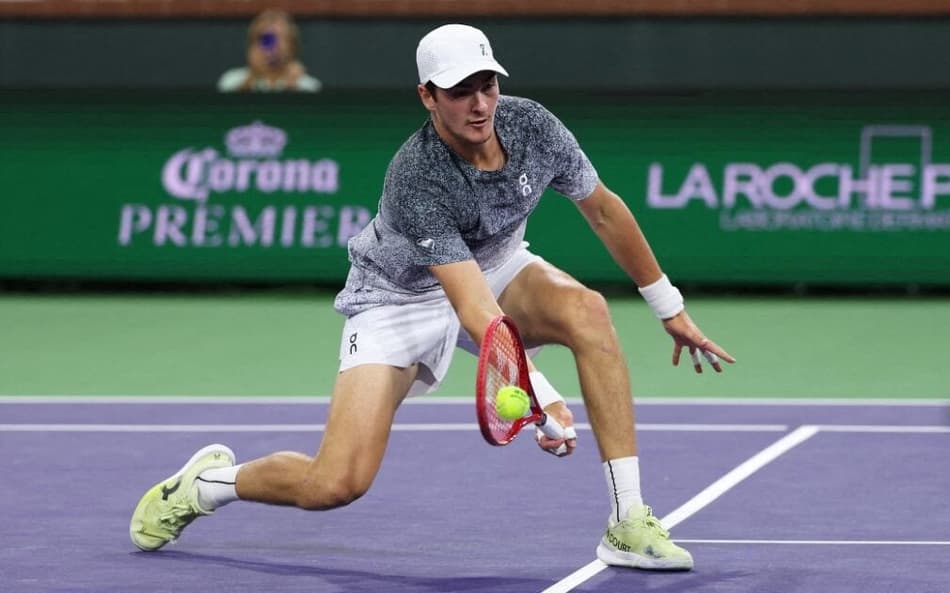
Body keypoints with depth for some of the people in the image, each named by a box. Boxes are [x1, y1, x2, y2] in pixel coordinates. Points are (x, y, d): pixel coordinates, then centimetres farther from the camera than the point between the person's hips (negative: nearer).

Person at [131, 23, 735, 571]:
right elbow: (475, 308, -42)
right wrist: (540, 396, -55)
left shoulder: (533, 125, -20)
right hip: (401, 298, -5)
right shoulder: (417, 181, -35)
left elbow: (605, 210, -2)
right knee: (336, 485, -18)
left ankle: (629, 524, -25)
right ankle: (207, 482, 15)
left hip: (498, 266, 5)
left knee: (588, 312, -30)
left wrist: (670, 308, 4)